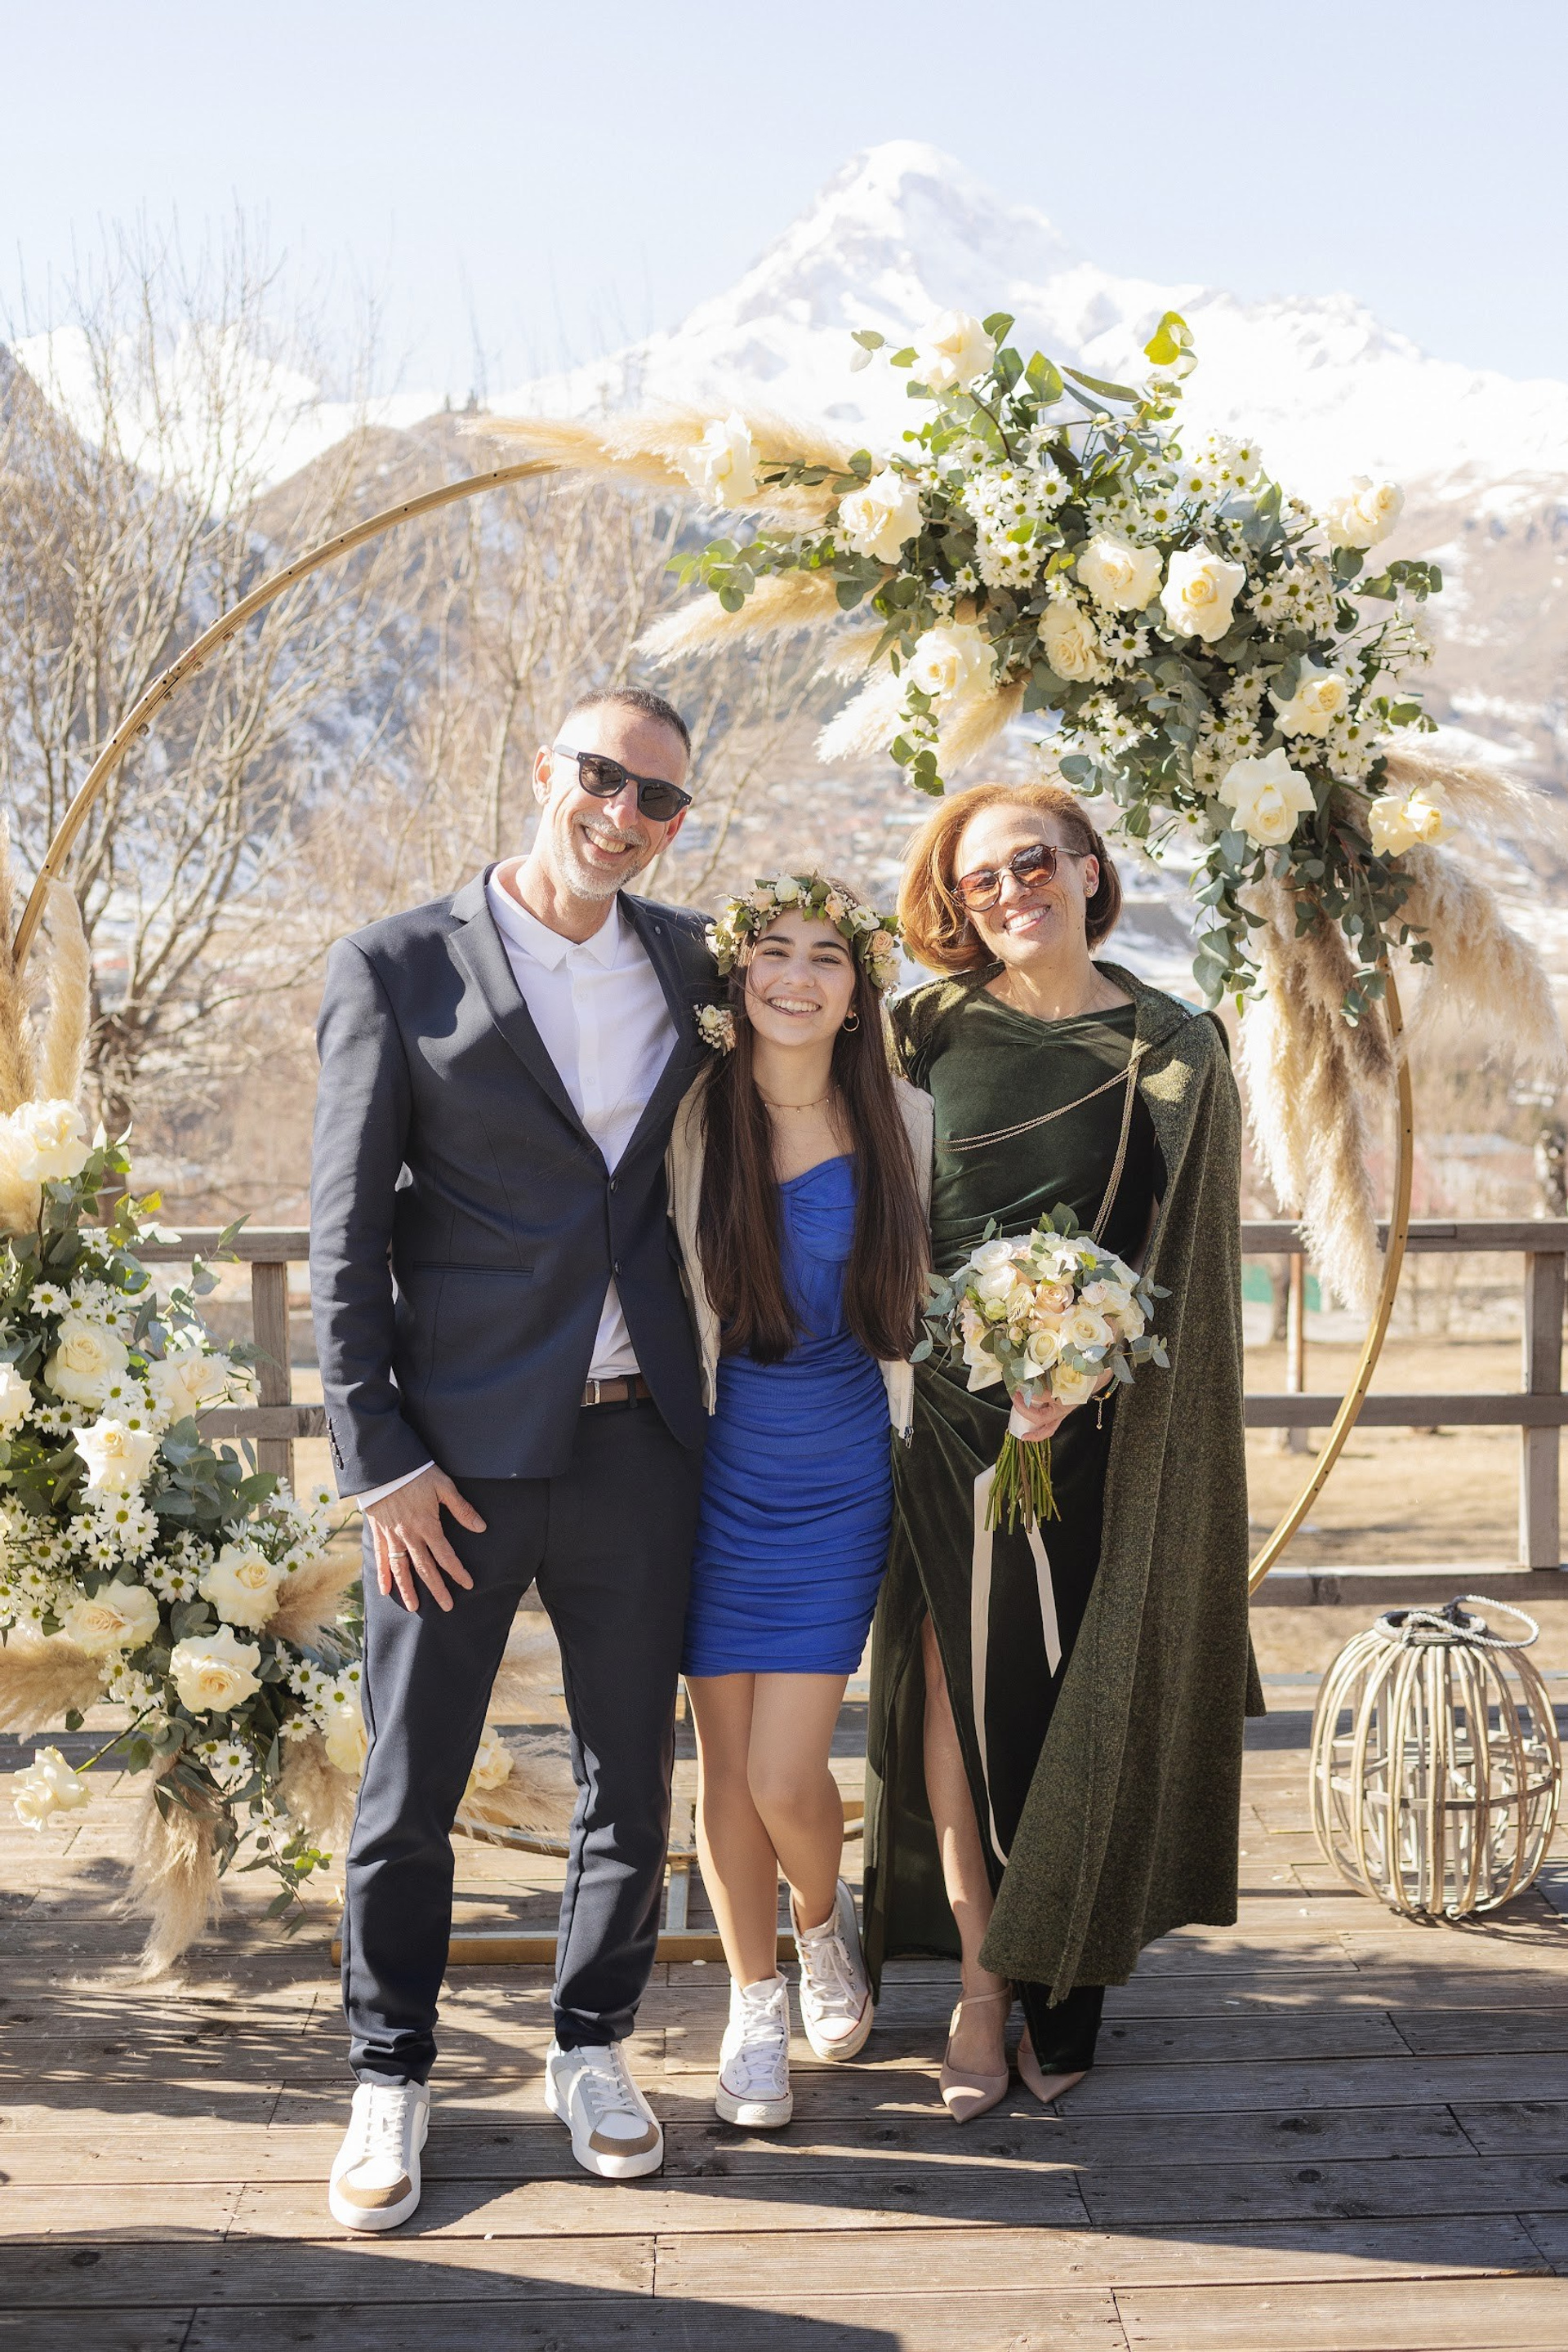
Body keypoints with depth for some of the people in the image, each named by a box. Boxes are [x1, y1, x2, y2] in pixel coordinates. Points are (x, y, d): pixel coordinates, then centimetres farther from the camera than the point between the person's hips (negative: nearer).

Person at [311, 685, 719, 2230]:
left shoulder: (684, 961, 9)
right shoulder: (396, 970, -3)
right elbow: (346, 1234, -5)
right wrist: (379, 1457, -10)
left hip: (638, 1444, 4)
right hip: (460, 1447, -3)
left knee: (631, 1770, 12)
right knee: (409, 1784, 6)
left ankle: (591, 2049, 31)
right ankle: (391, 2079, 25)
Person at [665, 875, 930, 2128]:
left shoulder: (902, 1125, -1)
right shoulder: (688, 1120, -5)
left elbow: (925, 1297, 10)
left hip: (839, 1477, 0)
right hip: (716, 1469, 0)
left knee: (787, 1769, -4)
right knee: (728, 1756, 7)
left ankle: (827, 1924, 30)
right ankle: (755, 2003, 29)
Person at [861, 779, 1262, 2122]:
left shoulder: (1174, 1052, -1)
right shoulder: (932, 1030, 5)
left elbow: (1180, 1256, -3)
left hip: (1099, 1420, -1)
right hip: (945, 1406, 2)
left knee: (1083, 1697, 3)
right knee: (958, 1685, -1)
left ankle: (1065, 1984, 18)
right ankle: (983, 1987, 10)